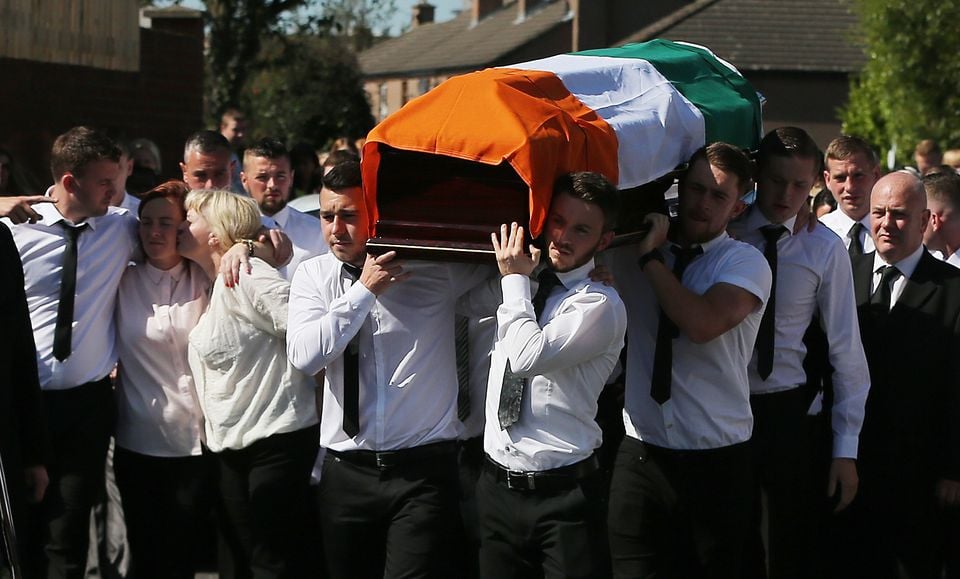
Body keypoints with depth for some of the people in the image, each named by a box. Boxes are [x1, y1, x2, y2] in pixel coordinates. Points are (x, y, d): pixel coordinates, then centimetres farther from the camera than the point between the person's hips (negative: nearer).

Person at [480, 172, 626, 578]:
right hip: (496, 486, 6)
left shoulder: (601, 305, -11)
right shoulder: (519, 285, 10)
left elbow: (529, 357, -24)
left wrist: (515, 280, -11)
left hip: (562, 495, -6)